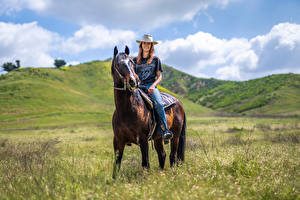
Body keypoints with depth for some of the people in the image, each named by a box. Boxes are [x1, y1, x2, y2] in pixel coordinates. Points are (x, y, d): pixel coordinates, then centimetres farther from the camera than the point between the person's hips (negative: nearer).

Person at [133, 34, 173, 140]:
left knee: (159, 104, -29)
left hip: (151, 86, -2)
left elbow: (159, 77, 9)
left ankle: (164, 130, -29)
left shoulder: (155, 60, 14)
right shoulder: (135, 60, 20)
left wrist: (153, 85, -10)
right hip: (138, 86, 2)